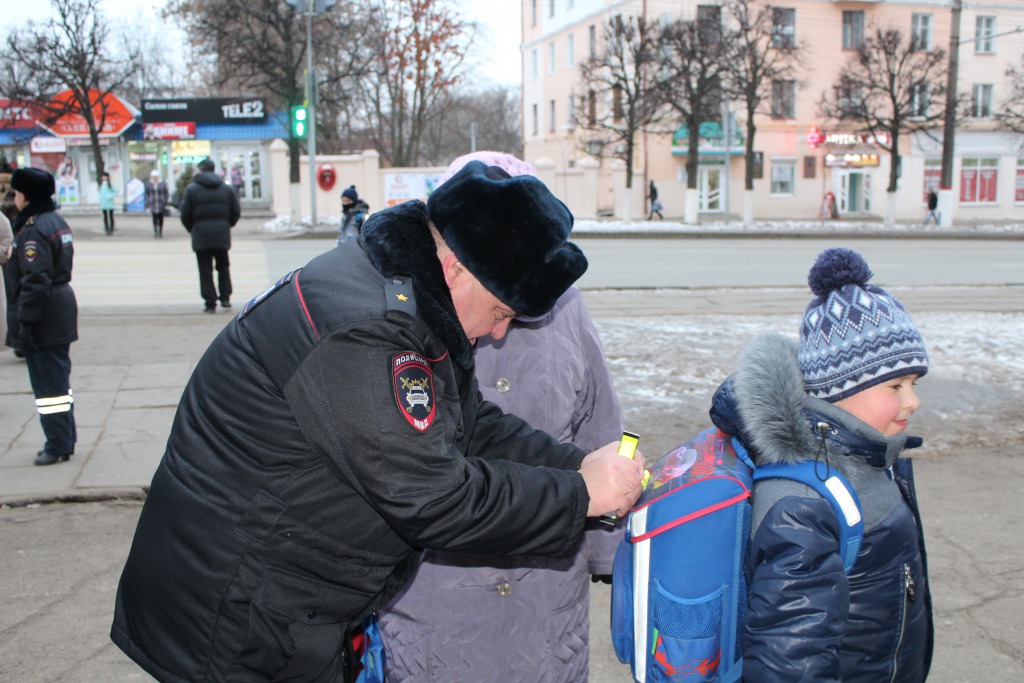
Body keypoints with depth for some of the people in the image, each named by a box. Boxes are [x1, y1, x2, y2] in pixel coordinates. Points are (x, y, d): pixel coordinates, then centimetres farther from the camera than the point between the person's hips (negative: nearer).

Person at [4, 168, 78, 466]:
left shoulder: (33, 230, -19)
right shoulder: (56, 221, 11)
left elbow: (35, 280, -23)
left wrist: (25, 321, -19)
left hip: (43, 318, -10)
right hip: (61, 309, 10)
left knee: (47, 383, -2)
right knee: (58, 379, 17)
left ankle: (58, 445, 4)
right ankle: (65, 439, 25)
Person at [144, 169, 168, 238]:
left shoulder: (163, 184, 2)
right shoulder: (149, 184, 4)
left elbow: (166, 194, 5)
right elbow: (147, 195, 7)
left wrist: (166, 204, 2)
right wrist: (147, 206, 4)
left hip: (161, 204, 0)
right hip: (153, 204, 0)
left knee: (161, 218, 3)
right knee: (154, 219, -6)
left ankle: (160, 232, 13)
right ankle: (155, 232, -3)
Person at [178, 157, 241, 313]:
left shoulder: (192, 188, -3)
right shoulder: (227, 188, 5)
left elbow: (185, 213, -5)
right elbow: (236, 212, 5)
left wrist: (192, 229, 11)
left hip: (201, 235, -2)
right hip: (222, 235, 2)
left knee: (205, 270, 2)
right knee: (223, 266, 16)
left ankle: (210, 303, 1)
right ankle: (225, 298, 10)